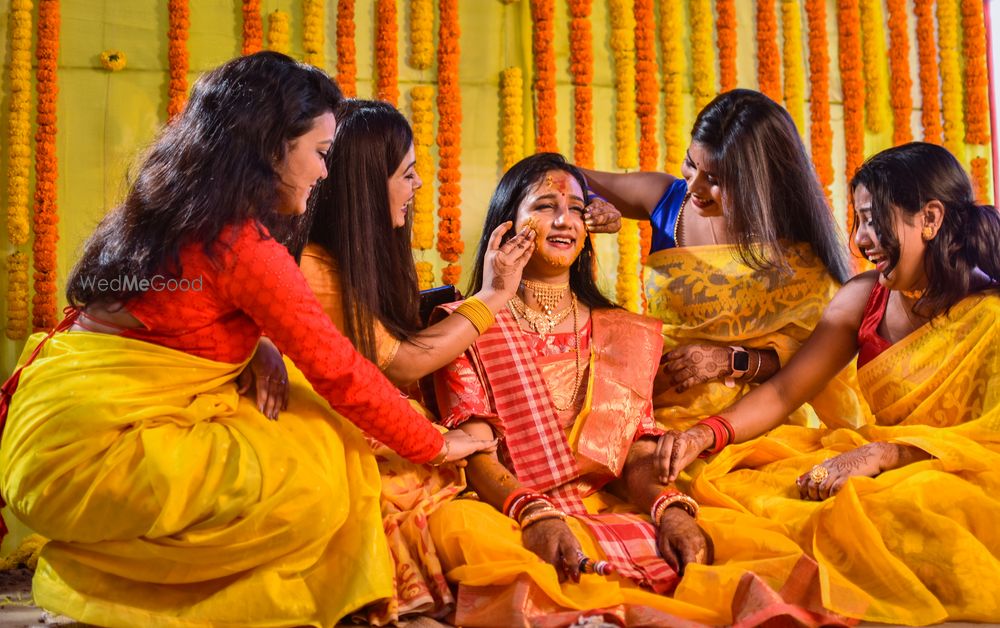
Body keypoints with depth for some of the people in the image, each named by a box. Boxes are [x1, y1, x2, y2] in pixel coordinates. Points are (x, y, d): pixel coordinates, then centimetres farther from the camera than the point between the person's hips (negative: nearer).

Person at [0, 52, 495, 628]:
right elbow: (338, 370, -12)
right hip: (93, 448, -10)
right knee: (312, 491, -13)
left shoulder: (181, 211, 11)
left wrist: (261, 351, -2)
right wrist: (436, 445, 0)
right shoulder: (242, 242, -17)